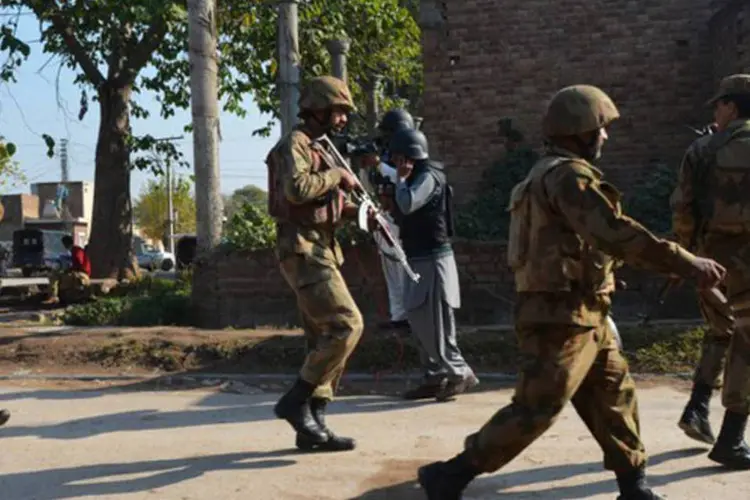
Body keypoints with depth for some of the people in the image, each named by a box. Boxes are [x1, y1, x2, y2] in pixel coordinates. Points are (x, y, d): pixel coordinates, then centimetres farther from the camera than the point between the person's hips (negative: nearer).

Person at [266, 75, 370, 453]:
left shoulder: (322, 149, 22)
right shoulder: (295, 143, -8)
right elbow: (296, 189, -26)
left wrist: (354, 211, 10)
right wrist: (336, 176, -13)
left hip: (321, 249, 10)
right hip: (303, 249, -10)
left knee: (324, 338, 8)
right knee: (347, 324, -18)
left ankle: (313, 425, 12)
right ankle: (295, 400, -9)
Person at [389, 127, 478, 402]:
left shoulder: (429, 176, -13)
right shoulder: (419, 176, 17)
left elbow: (407, 204, -28)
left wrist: (401, 178, -13)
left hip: (433, 260, -10)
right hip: (420, 260, 10)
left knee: (435, 325, -8)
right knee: (421, 324, 11)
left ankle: (460, 373, 1)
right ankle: (435, 378, 16)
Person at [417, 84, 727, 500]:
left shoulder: (553, 174, 18)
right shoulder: (568, 175, -16)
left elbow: (601, 236, 22)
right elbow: (617, 233, -25)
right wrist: (685, 263, -23)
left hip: (581, 317, 11)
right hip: (562, 318, -11)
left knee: (615, 395, 15)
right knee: (535, 409, -7)